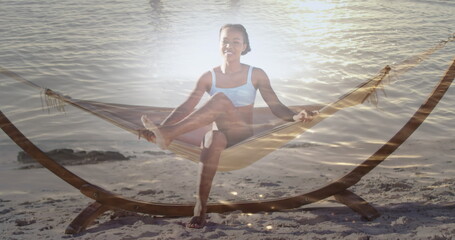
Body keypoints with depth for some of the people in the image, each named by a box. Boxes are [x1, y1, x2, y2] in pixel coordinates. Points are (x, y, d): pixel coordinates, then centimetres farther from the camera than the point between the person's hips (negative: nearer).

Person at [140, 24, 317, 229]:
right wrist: (162, 126, -16)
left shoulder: (256, 75, 4)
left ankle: (168, 135, -39)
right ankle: (200, 209, -40)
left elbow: (276, 107, 1)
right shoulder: (209, 77, 6)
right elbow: (185, 108, -1)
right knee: (214, 138, -40)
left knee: (221, 98, -30)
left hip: (244, 138, -1)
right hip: (220, 137, 1)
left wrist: (296, 117, -20)